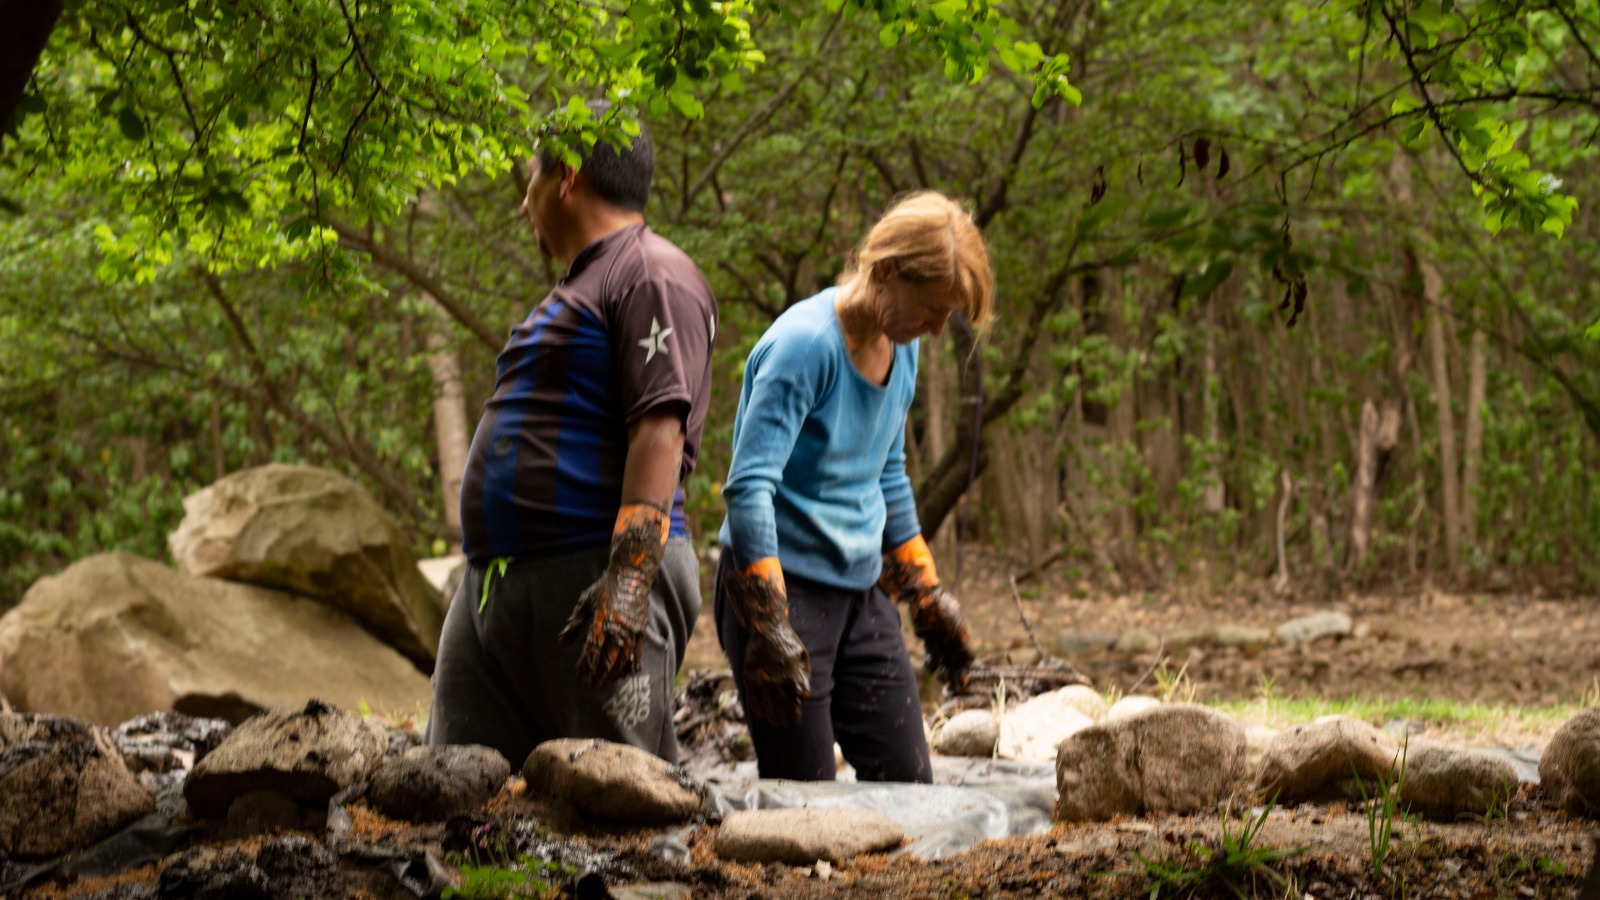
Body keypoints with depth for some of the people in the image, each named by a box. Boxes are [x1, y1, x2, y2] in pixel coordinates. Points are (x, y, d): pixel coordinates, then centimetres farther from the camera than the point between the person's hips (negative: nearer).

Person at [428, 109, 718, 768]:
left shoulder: (652, 278, -6)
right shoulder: (576, 288, 27)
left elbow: (661, 428, -17)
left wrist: (628, 580, -26)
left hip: (593, 575, -10)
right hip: (496, 582, 10)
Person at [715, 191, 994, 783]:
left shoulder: (901, 349, 7)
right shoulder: (804, 345, -19)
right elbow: (748, 488, -24)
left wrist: (929, 599, 23)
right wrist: (769, 627, -29)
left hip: (860, 592, 8)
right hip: (783, 587, -8)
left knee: (908, 788, 2)